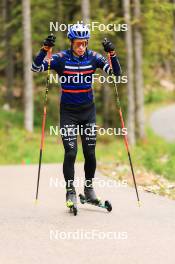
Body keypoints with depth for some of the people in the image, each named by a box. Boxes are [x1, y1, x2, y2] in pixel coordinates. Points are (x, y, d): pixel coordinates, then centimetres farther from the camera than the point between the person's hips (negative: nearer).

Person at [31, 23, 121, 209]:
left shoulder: (93, 57, -3)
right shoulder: (62, 58, -10)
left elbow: (116, 73, -6)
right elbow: (36, 68, -17)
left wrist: (112, 54, -22)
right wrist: (44, 50, -32)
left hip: (88, 111, 2)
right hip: (68, 112, -2)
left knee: (90, 153, 2)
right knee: (70, 153, -10)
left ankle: (89, 188, 22)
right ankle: (70, 191, 3)